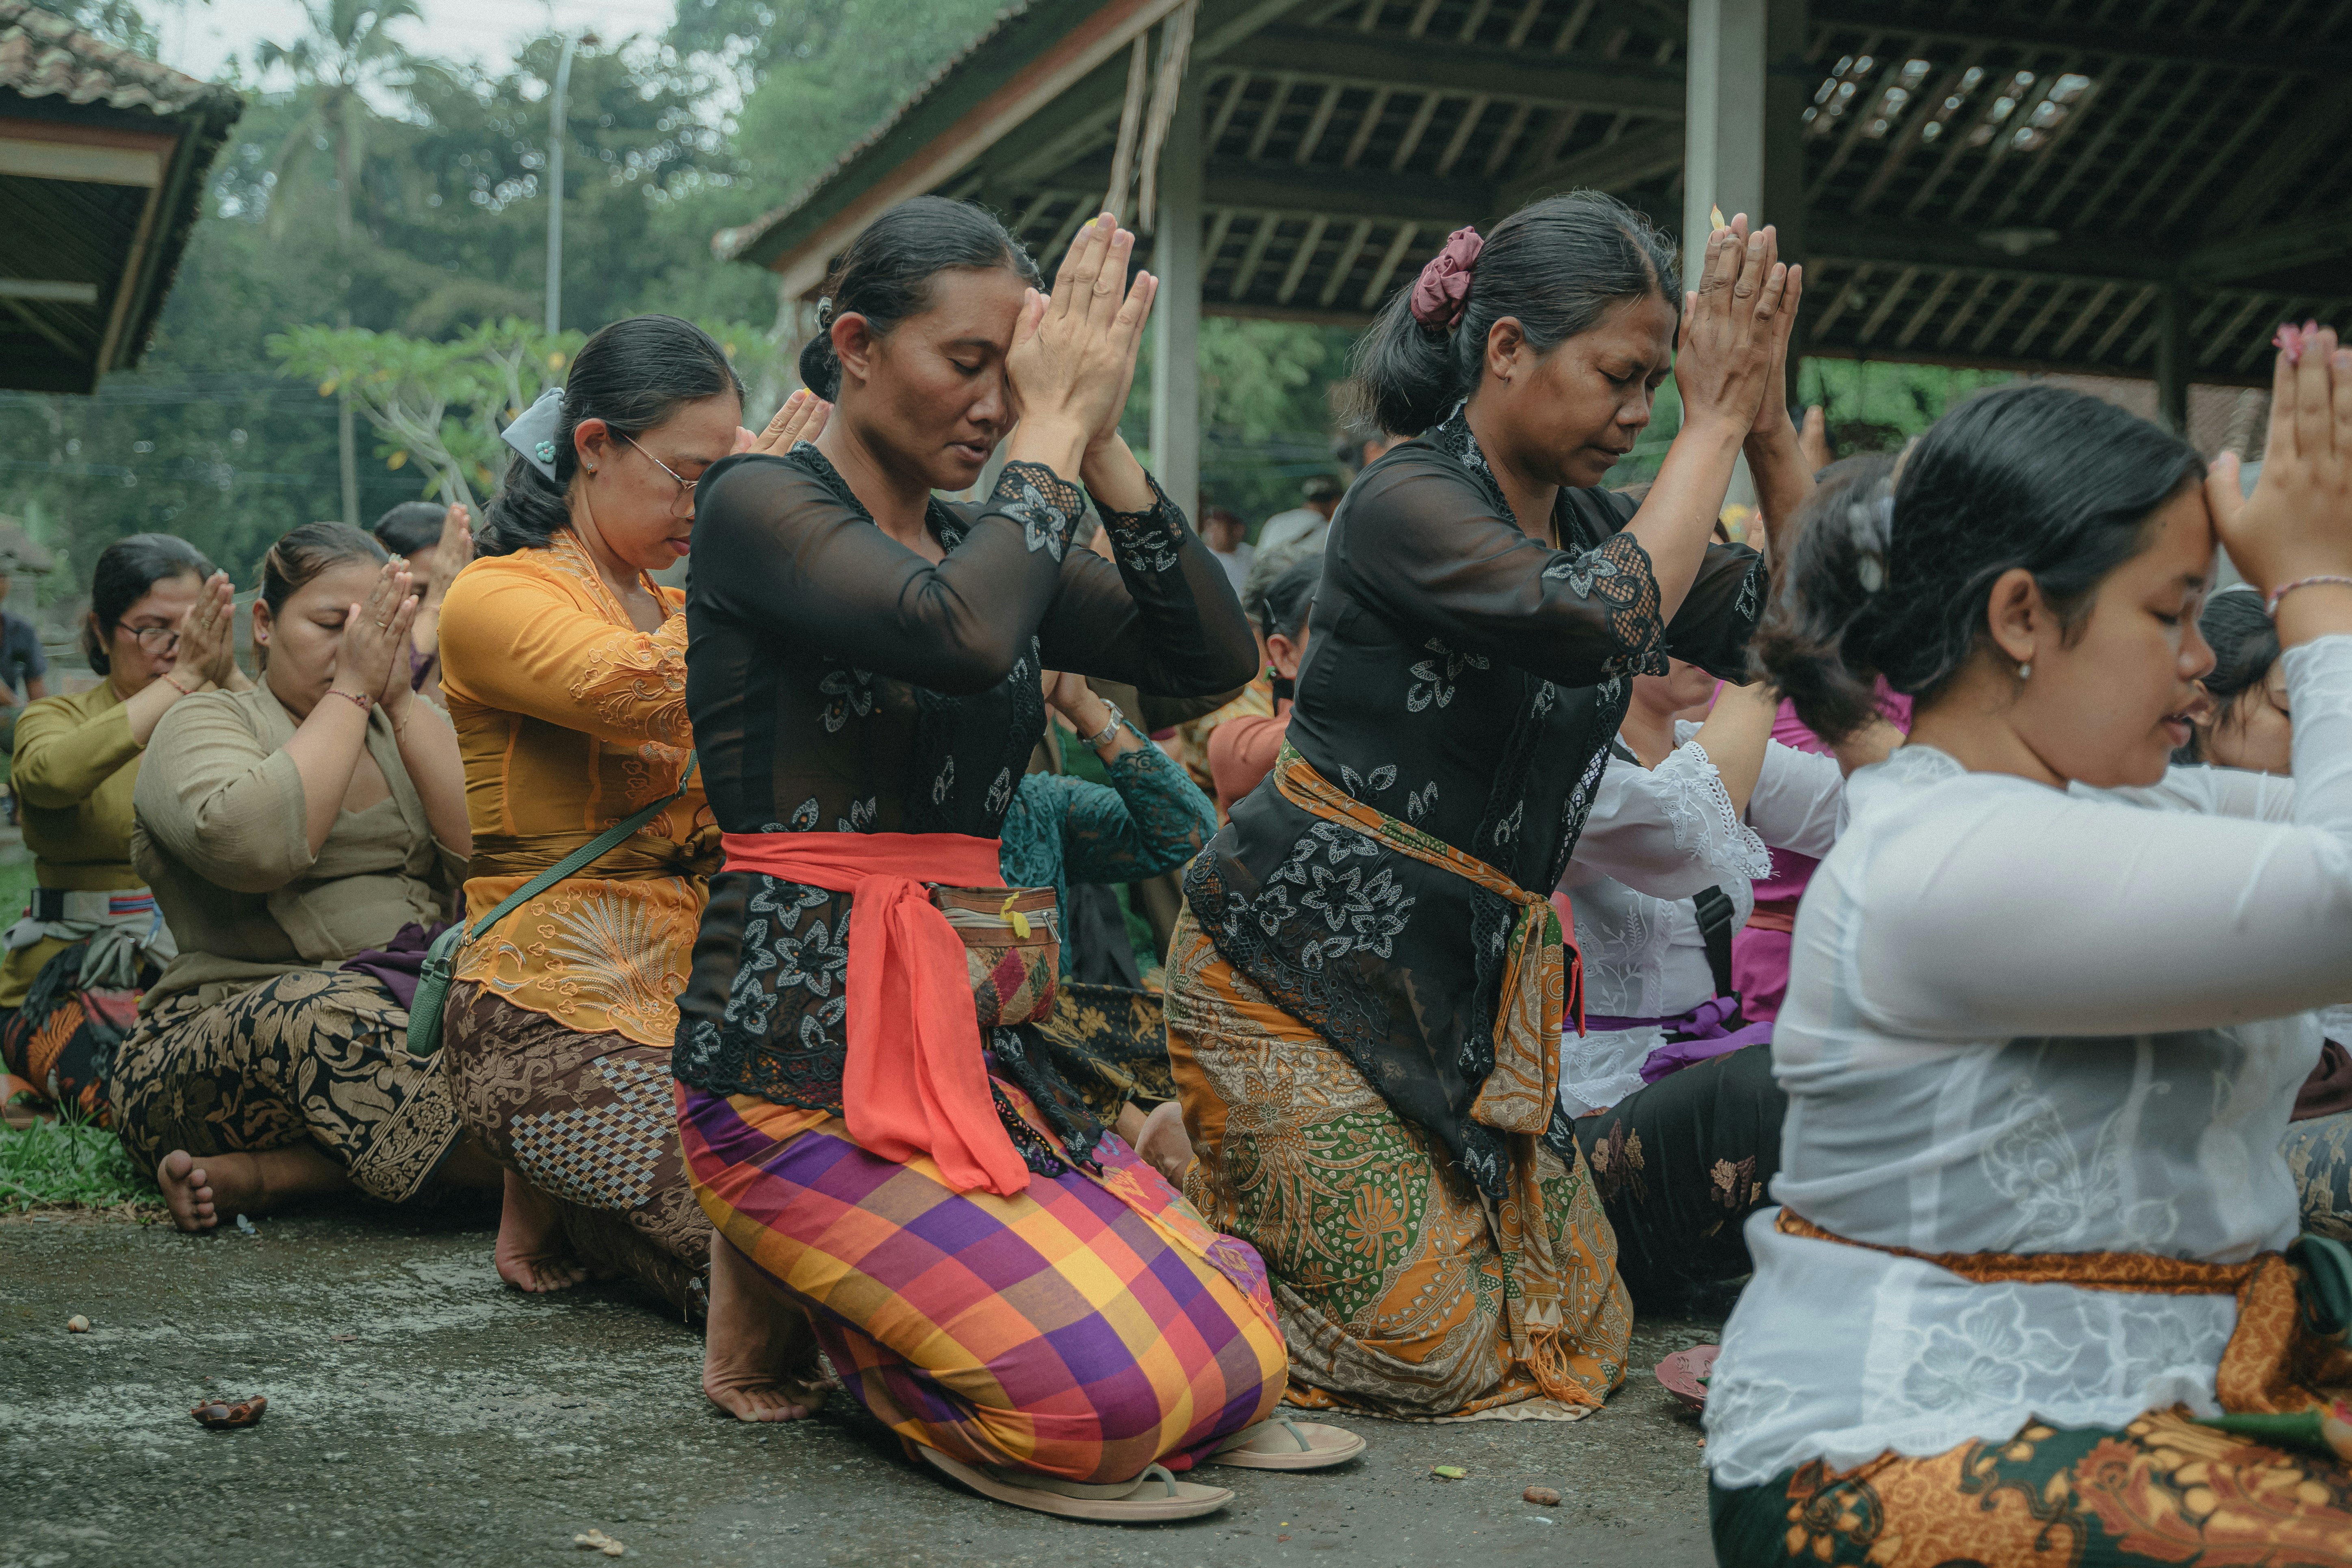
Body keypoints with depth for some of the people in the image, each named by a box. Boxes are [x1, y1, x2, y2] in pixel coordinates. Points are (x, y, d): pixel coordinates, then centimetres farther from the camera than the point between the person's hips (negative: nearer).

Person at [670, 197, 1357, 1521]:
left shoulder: (983, 540, 14)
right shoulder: (760, 504, -7)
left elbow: (1217, 655, 2)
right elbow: (967, 637, -26)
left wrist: (1100, 441, -3)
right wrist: (1052, 429, -13)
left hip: (974, 1041, 8)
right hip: (801, 1059, -8)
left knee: (1241, 1364, -3)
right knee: (1104, 1389, -22)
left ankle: (845, 1292, 13)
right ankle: (792, 1304, 4)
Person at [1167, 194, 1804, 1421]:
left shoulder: (1580, 520, 8)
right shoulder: (1408, 500, -17)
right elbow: (1606, 622, -34)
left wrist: (1765, 419, -5)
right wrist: (1713, 424, -23)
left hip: (1468, 974, 9)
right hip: (1300, 957, -9)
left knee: (1575, 1334, 12)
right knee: (1433, 1349, -8)